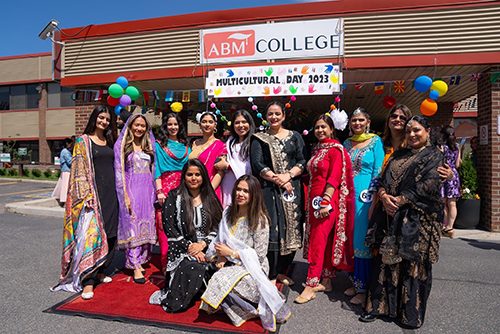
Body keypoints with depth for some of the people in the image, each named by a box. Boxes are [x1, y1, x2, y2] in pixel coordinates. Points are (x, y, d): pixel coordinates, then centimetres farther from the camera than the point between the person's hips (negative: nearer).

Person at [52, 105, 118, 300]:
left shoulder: (110, 141, 15)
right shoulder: (84, 141, 0)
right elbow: (80, 169, -7)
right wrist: (87, 194, -16)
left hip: (110, 191, 6)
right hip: (93, 190, -5)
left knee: (110, 233, 8)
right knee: (91, 234, -9)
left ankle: (99, 271, 22)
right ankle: (87, 280, -4)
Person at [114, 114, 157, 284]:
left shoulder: (149, 146, 14)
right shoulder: (121, 145, 2)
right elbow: (119, 172, -4)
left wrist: (154, 193, 8)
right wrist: (125, 195, -11)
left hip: (147, 191, 4)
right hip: (131, 190, -4)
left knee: (146, 227, 8)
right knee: (132, 227, -3)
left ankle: (141, 259, 21)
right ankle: (135, 266, 1)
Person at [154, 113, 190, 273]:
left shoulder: (185, 145, 17)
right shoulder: (159, 144, 7)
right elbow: (157, 169, -1)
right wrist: (159, 191, -11)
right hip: (166, 186, -3)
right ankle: (167, 263, 6)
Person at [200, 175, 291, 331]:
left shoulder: (260, 220, -13)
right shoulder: (228, 213, 5)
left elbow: (259, 255, -12)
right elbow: (221, 241, 15)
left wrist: (231, 253, -13)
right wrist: (222, 257, -5)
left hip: (252, 268, -5)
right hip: (230, 264, 6)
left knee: (222, 281, -29)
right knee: (217, 279, -25)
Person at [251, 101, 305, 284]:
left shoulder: (294, 136, 13)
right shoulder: (259, 138, 8)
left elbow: (302, 161, 4)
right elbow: (257, 164, -3)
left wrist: (288, 175, -12)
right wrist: (276, 179, -13)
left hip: (292, 188, 2)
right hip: (269, 190, -2)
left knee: (292, 230, 3)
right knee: (272, 231, -6)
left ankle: (282, 272, 19)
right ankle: (271, 276, 6)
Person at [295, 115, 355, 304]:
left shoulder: (336, 149, -8)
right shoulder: (317, 150, 16)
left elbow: (335, 177, -16)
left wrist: (326, 200, -23)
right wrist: (311, 201, 14)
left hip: (327, 200, -8)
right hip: (315, 199, 8)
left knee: (318, 241, -7)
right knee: (324, 241, 11)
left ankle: (311, 285, -1)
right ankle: (326, 280, 20)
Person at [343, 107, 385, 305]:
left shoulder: (375, 141, 0)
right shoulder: (347, 143, 14)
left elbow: (378, 171, -5)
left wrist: (374, 196, -12)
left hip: (365, 196, -5)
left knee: (362, 240, -1)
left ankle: (362, 287, 11)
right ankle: (355, 282, 24)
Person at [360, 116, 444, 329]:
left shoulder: (433, 156, 2)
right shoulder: (398, 155, 19)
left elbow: (428, 186, -11)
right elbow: (384, 179, 10)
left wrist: (399, 200, -14)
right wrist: (384, 196, -10)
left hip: (416, 219, -5)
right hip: (390, 217, 5)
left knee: (412, 264, 1)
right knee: (385, 260, 6)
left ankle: (411, 315, 16)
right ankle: (379, 305, 16)